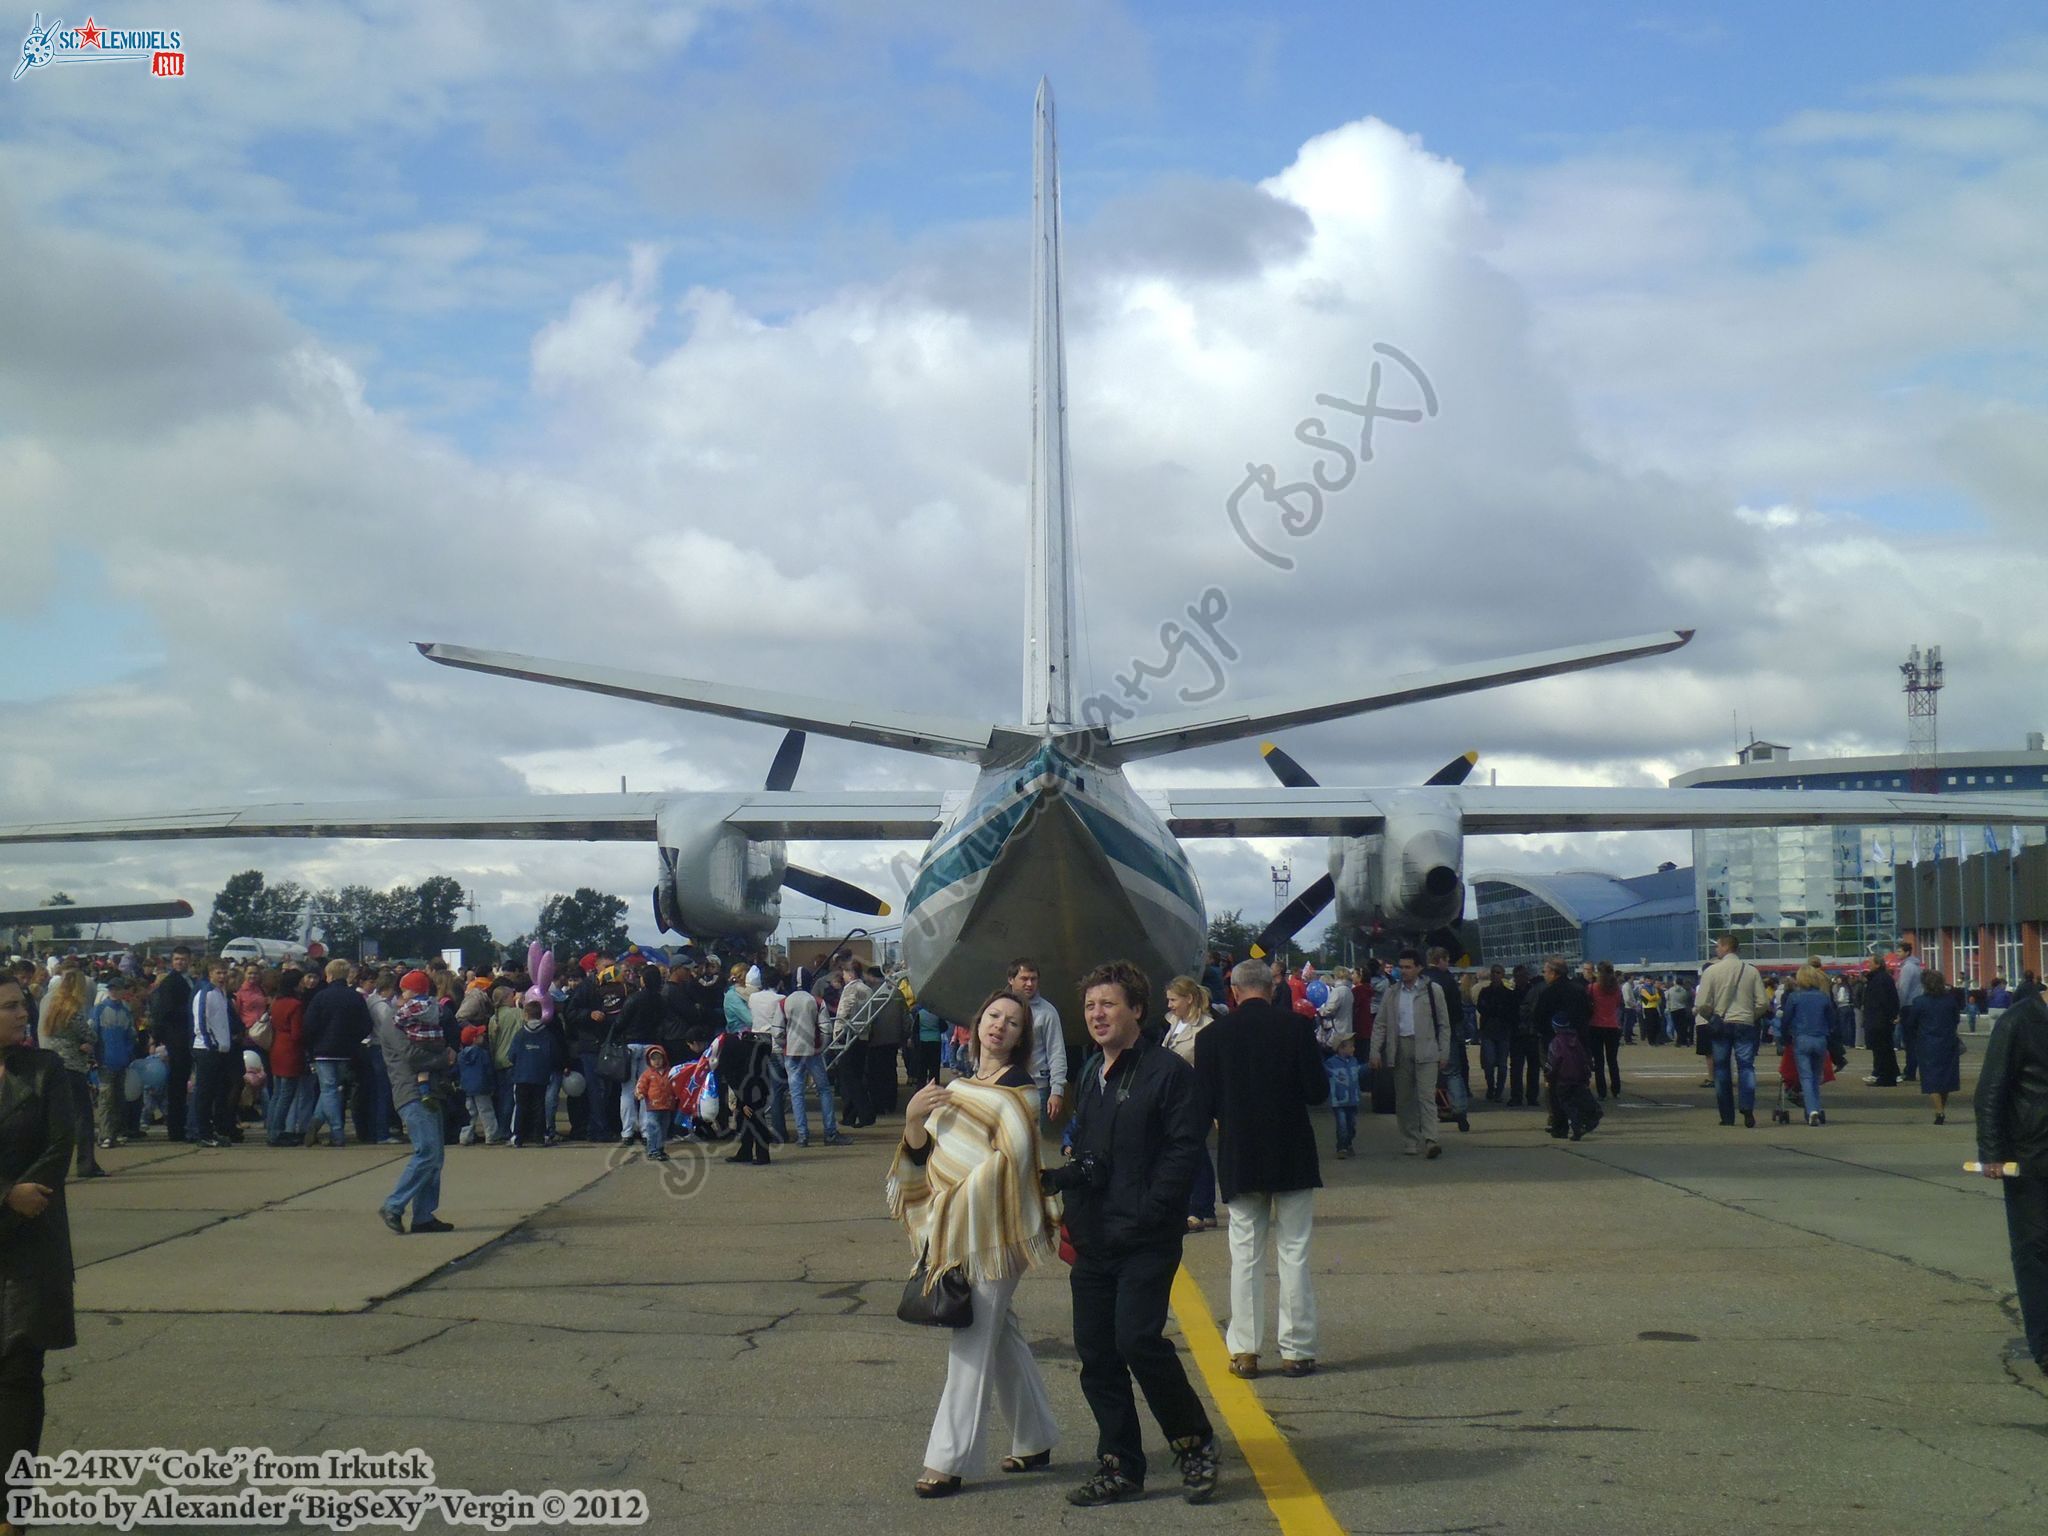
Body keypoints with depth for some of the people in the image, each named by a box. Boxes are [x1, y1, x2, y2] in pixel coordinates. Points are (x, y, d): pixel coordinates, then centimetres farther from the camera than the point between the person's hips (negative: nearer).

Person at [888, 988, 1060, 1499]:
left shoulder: (1020, 1091, -7)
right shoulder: (957, 1086, 14)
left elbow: (1012, 1160, -15)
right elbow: (924, 1152, 9)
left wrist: (961, 1198, -16)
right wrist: (914, 1119, -9)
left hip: (994, 1231, -7)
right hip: (953, 1232, 7)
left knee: (973, 1343, -6)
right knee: (1001, 1334, 15)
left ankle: (948, 1460, -3)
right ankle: (1035, 1441, 27)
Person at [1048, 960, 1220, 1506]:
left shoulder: (1168, 1072, -7)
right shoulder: (1091, 1075, 17)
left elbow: (1182, 1153, -13)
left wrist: (1144, 1214, -19)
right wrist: (1059, 1177, 6)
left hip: (1146, 1240, -8)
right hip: (1093, 1239, 8)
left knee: (1137, 1340, -16)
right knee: (1095, 1352, 7)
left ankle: (1194, 1443, 6)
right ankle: (1119, 1467, 18)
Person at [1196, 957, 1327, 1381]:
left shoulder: (1212, 1036, -4)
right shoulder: (1297, 1027, -7)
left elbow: (1204, 1105, -4)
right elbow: (1318, 1092, -7)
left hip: (1238, 1158, 1)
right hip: (1293, 1155, -1)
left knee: (1245, 1254, 8)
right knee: (1293, 1253, 5)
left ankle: (1244, 1350, 8)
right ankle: (1296, 1350, 6)